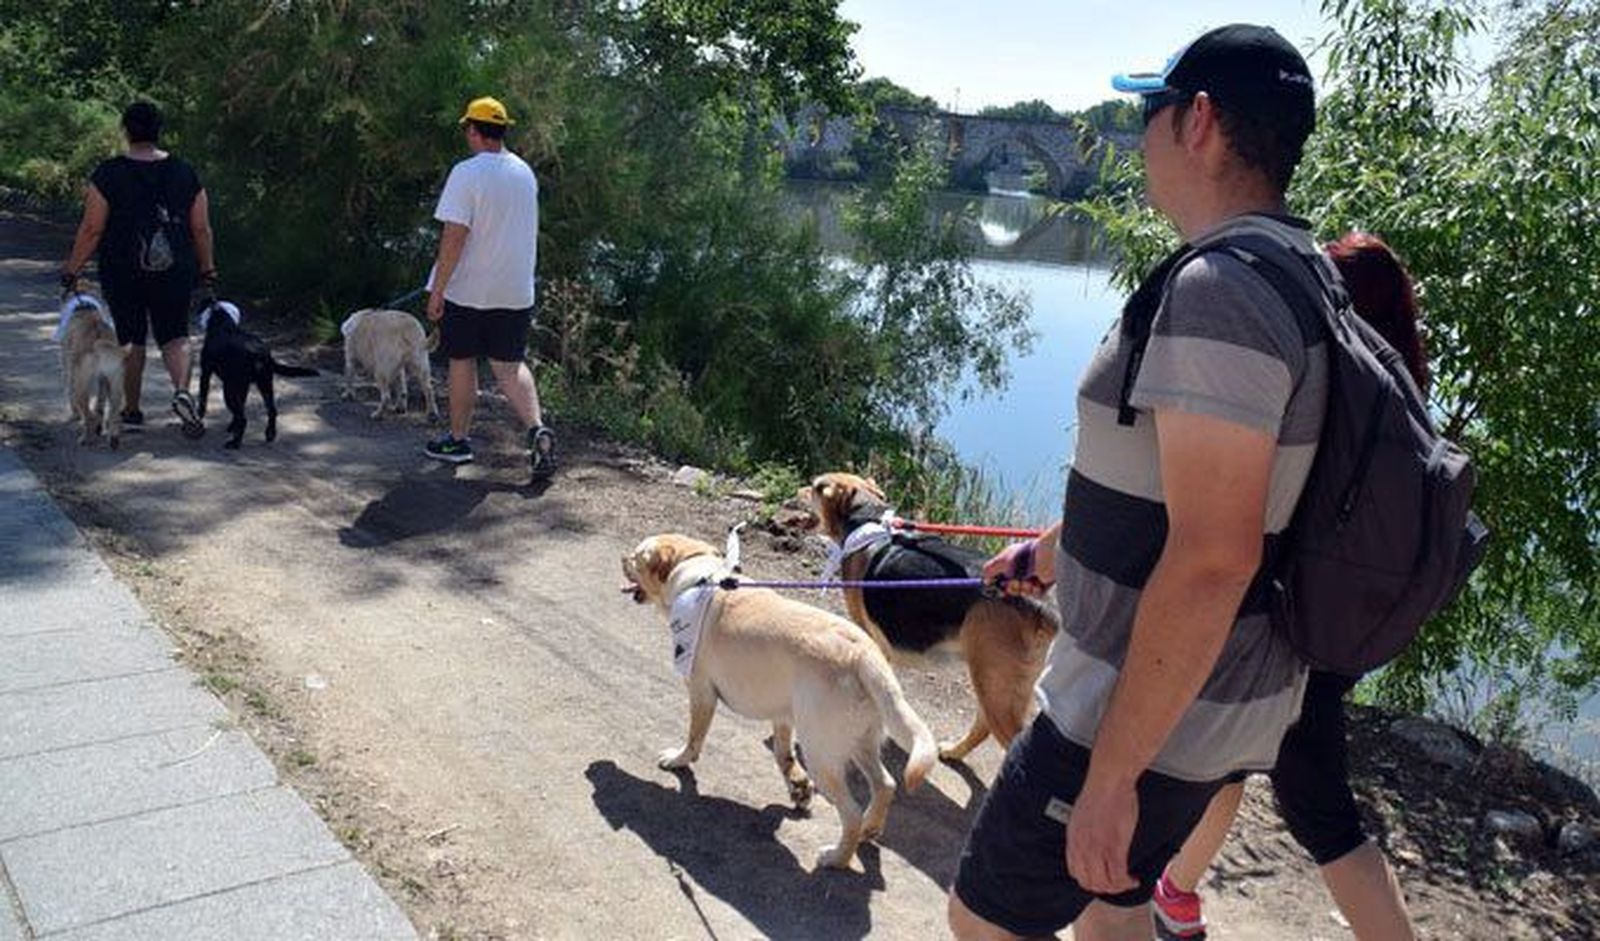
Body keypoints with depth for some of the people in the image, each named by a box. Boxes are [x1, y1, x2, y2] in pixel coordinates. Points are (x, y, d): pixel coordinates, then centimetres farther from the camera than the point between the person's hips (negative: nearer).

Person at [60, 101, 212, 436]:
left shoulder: (108, 174, -8)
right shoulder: (185, 172, -1)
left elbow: (91, 229, -7)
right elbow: (202, 229, 3)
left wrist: (72, 269, 4)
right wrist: (207, 268, 14)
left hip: (122, 273, -1)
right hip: (174, 272, 1)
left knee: (130, 339, 12)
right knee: (174, 336, 12)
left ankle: (131, 409, 21)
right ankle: (182, 390, -14)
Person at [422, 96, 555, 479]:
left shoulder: (467, 173, -15)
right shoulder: (525, 173, 7)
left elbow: (454, 236, -18)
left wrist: (437, 289, -13)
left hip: (468, 290, -5)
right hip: (515, 290, 5)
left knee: (462, 363, 10)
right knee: (511, 365, 9)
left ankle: (458, 440, 21)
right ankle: (537, 429, -10)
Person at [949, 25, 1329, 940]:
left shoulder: (1219, 288, -25)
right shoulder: (1295, 275, 8)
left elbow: (1212, 561, -30)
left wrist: (1112, 772, -24)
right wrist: (1054, 550, 33)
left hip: (1157, 711, -9)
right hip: (1236, 701, 9)